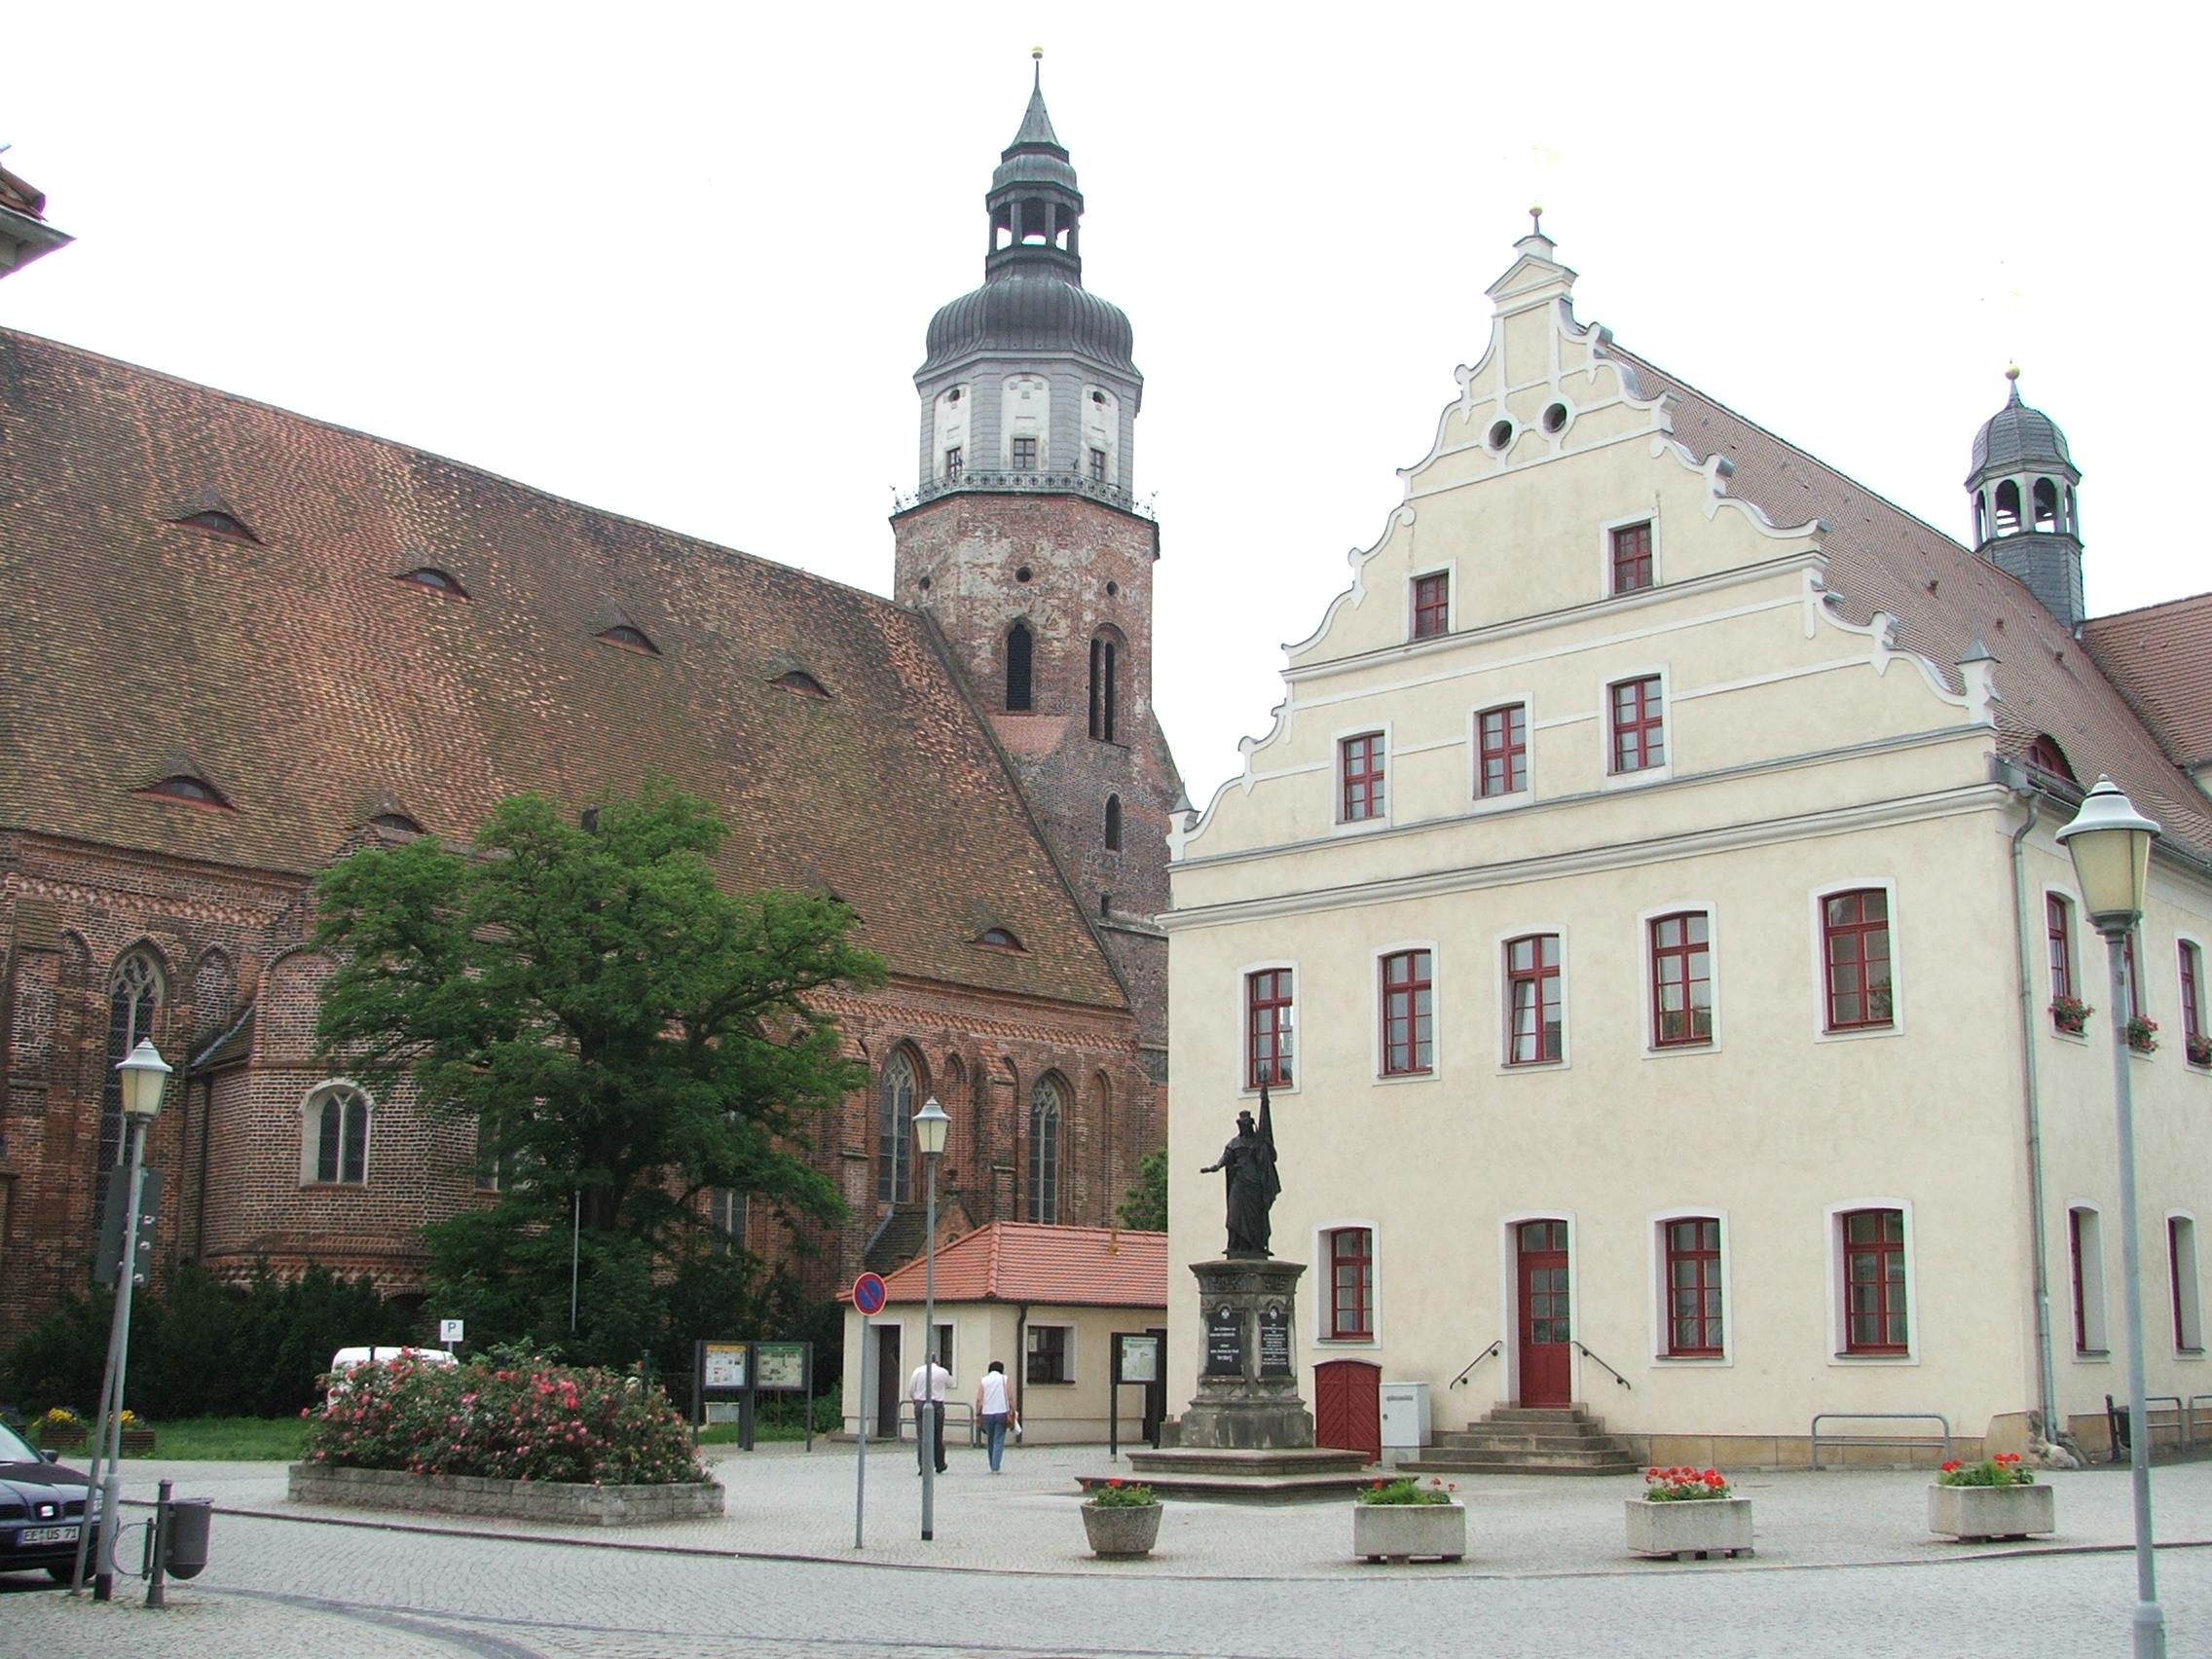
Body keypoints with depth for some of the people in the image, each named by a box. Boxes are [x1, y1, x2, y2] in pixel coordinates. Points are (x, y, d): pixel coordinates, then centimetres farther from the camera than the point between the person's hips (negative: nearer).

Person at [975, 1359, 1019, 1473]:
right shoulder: (1005, 1379, 2)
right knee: (999, 1441, -2)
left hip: (987, 1414, 2)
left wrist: (978, 1415, 3)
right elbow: (1010, 1398, -3)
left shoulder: (983, 1381, 6)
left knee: (990, 1441, 15)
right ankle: (995, 1467, -10)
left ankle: (992, 1466, 19)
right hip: (1002, 1413, -2)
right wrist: (1012, 1413, 2)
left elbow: (979, 1400, 0)